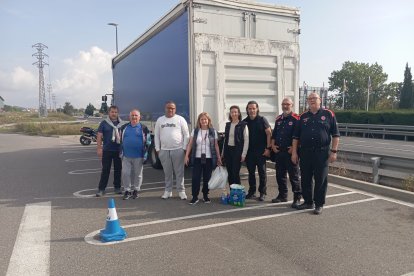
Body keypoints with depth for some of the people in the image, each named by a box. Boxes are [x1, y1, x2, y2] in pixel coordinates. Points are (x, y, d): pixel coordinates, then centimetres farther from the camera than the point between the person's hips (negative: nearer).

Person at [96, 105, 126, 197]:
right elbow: (99, 136, -1)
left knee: (118, 169, 9)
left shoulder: (122, 124, 7)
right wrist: (99, 148, -8)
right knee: (105, 170, 0)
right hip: (107, 150, -2)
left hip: (118, 151, 2)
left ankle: (117, 187, 22)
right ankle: (101, 189, 7)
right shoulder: (104, 123, 1)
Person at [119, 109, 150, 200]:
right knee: (125, 173, 1)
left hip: (138, 156, -2)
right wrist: (121, 152, 10)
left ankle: (136, 190, 21)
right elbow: (120, 140, 15)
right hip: (126, 156, 2)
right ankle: (127, 190, 13)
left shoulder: (143, 128, 0)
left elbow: (148, 142, 1)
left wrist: (146, 154, -5)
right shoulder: (124, 127, 9)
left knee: (137, 174, 7)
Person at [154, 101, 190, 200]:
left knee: (179, 172, 1)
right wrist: (157, 149, 6)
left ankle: (181, 191, 10)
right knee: (167, 172, 10)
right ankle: (168, 190, 20)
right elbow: (156, 135, 12)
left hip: (178, 150, -3)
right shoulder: (160, 120, 10)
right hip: (164, 150, 3)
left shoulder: (180, 119, 1)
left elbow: (186, 135, 0)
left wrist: (184, 148, -5)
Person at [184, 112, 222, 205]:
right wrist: (187, 155, -5)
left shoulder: (213, 132, 2)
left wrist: (218, 158, 4)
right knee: (195, 178, -2)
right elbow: (190, 144, 3)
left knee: (207, 178, 7)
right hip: (197, 158, 0)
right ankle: (195, 197, 5)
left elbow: (216, 146, 5)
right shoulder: (195, 131, 3)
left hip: (209, 159, 0)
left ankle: (205, 195, 21)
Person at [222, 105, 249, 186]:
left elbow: (246, 140, -7)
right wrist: (223, 152, 11)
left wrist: (243, 154, -12)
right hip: (228, 150, 5)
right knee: (230, 173, 8)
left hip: (237, 150, -5)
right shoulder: (228, 125, 11)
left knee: (235, 173, -6)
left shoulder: (243, 125, -4)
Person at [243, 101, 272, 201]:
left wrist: (268, 148, -12)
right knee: (251, 172, 9)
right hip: (249, 152, 3)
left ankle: (262, 193, 11)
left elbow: (269, 134, -5)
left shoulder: (262, 120, -1)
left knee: (262, 172, 2)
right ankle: (252, 192, 19)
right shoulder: (245, 122, 8)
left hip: (261, 151, -3)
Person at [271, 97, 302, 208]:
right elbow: (274, 134, 21)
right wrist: (273, 145, 8)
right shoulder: (278, 119, 15)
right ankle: (282, 195, 26)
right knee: (280, 175, 13)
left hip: (290, 152, -7)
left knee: (294, 176, -1)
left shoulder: (296, 119, -6)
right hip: (278, 152, 7)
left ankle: (297, 197, 7)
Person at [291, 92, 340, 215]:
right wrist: (294, 152, 4)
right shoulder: (303, 117, 11)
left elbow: (335, 135, 1)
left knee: (321, 180, 2)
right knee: (305, 179, 9)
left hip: (322, 153, -3)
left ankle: (319, 204, 14)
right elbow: (296, 136, 10)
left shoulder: (328, 114, 3)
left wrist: (334, 151, -6)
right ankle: (308, 202, 24)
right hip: (305, 153, 3)